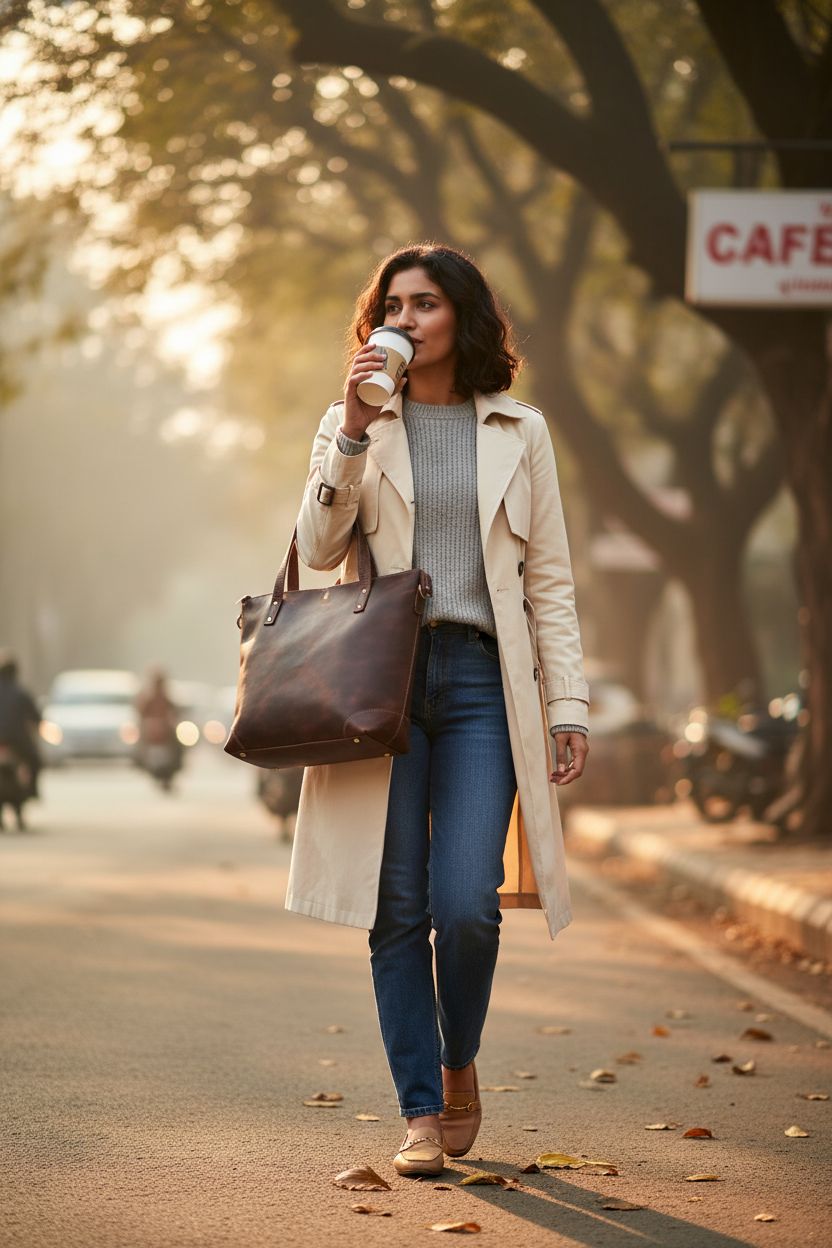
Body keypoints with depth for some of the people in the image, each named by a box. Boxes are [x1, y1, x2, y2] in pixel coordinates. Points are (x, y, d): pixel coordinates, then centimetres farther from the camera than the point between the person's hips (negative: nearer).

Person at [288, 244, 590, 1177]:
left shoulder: (519, 432, 13)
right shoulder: (352, 424, 12)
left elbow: (549, 578, 12)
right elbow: (318, 548, 0)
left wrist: (567, 703, 4)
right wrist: (355, 428, -9)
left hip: (480, 680, 0)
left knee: (466, 905, -12)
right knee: (399, 908, -2)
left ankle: (459, 1067, 15)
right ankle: (421, 1114, 6)